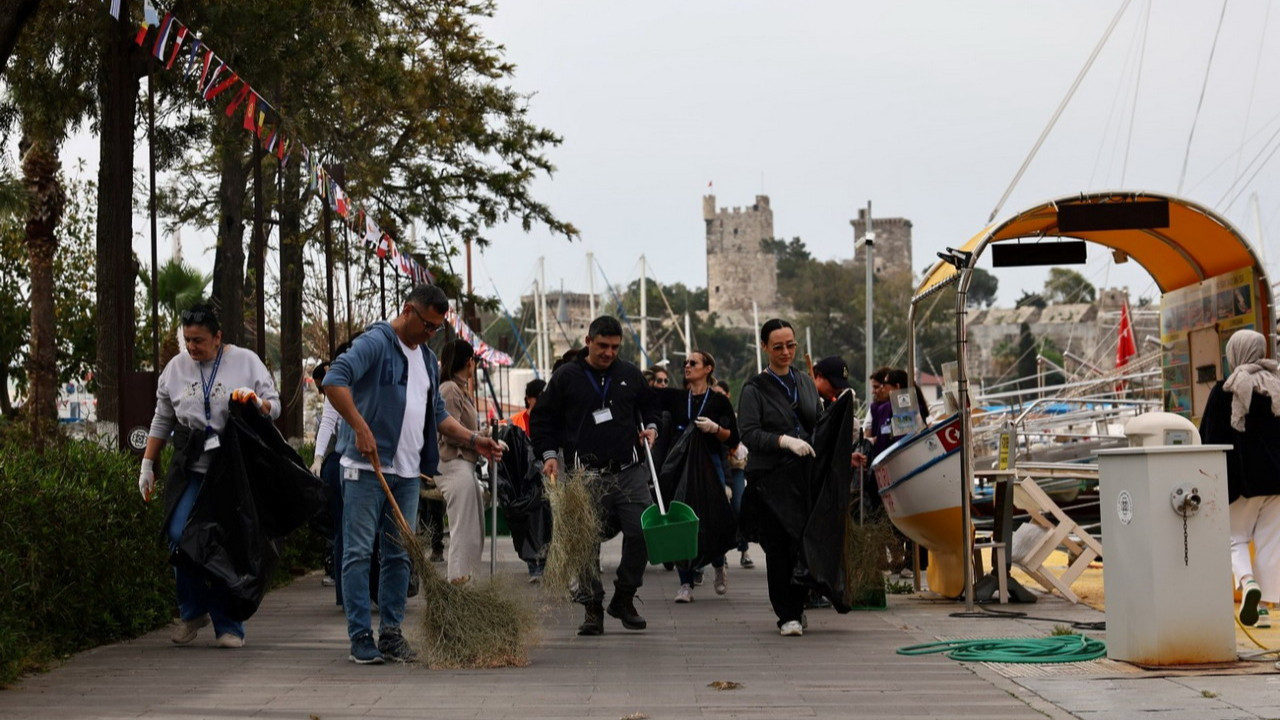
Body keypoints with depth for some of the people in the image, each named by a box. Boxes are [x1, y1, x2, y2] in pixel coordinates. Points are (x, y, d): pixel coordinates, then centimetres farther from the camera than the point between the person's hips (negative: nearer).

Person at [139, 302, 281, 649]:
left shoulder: (246, 362, 3)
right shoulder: (176, 368, 10)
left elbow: (274, 406, 5)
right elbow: (162, 421, 17)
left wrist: (257, 402, -18)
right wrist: (147, 466, 15)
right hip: (190, 470, 2)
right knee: (180, 535, -14)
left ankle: (228, 627, 9)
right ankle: (193, 611, 7)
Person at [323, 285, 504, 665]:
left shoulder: (428, 358, 18)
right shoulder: (375, 343, -9)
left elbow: (437, 414, 24)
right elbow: (334, 380, -23)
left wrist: (473, 438, 11)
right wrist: (361, 428, -28)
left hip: (407, 473, 8)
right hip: (366, 467, -8)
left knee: (399, 556, 9)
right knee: (359, 553, -3)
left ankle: (391, 633, 15)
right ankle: (361, 638, -1)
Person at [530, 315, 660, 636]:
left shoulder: (630, 374, 12)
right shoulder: (566, 377, 3)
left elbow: (650, 405, 28)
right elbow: (543, 417, 8)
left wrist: (651, 427, 9)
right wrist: (549, 454, -2)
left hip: (630, 472, 2)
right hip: (586, 475, -2)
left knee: (641, 534, -3)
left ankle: (624, 600, 14)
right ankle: (593, 608, 7)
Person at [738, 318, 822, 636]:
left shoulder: (806, 383, 16)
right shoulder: (755, 389, 1)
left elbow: (820, 425, 22)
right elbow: (748, 433, -9)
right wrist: (785, 441, -20)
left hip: (806, 476, 4)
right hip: (771, 480, -4)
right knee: (778, 547, -5)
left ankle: (797, 604, 17)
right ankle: (787, 614, 3)